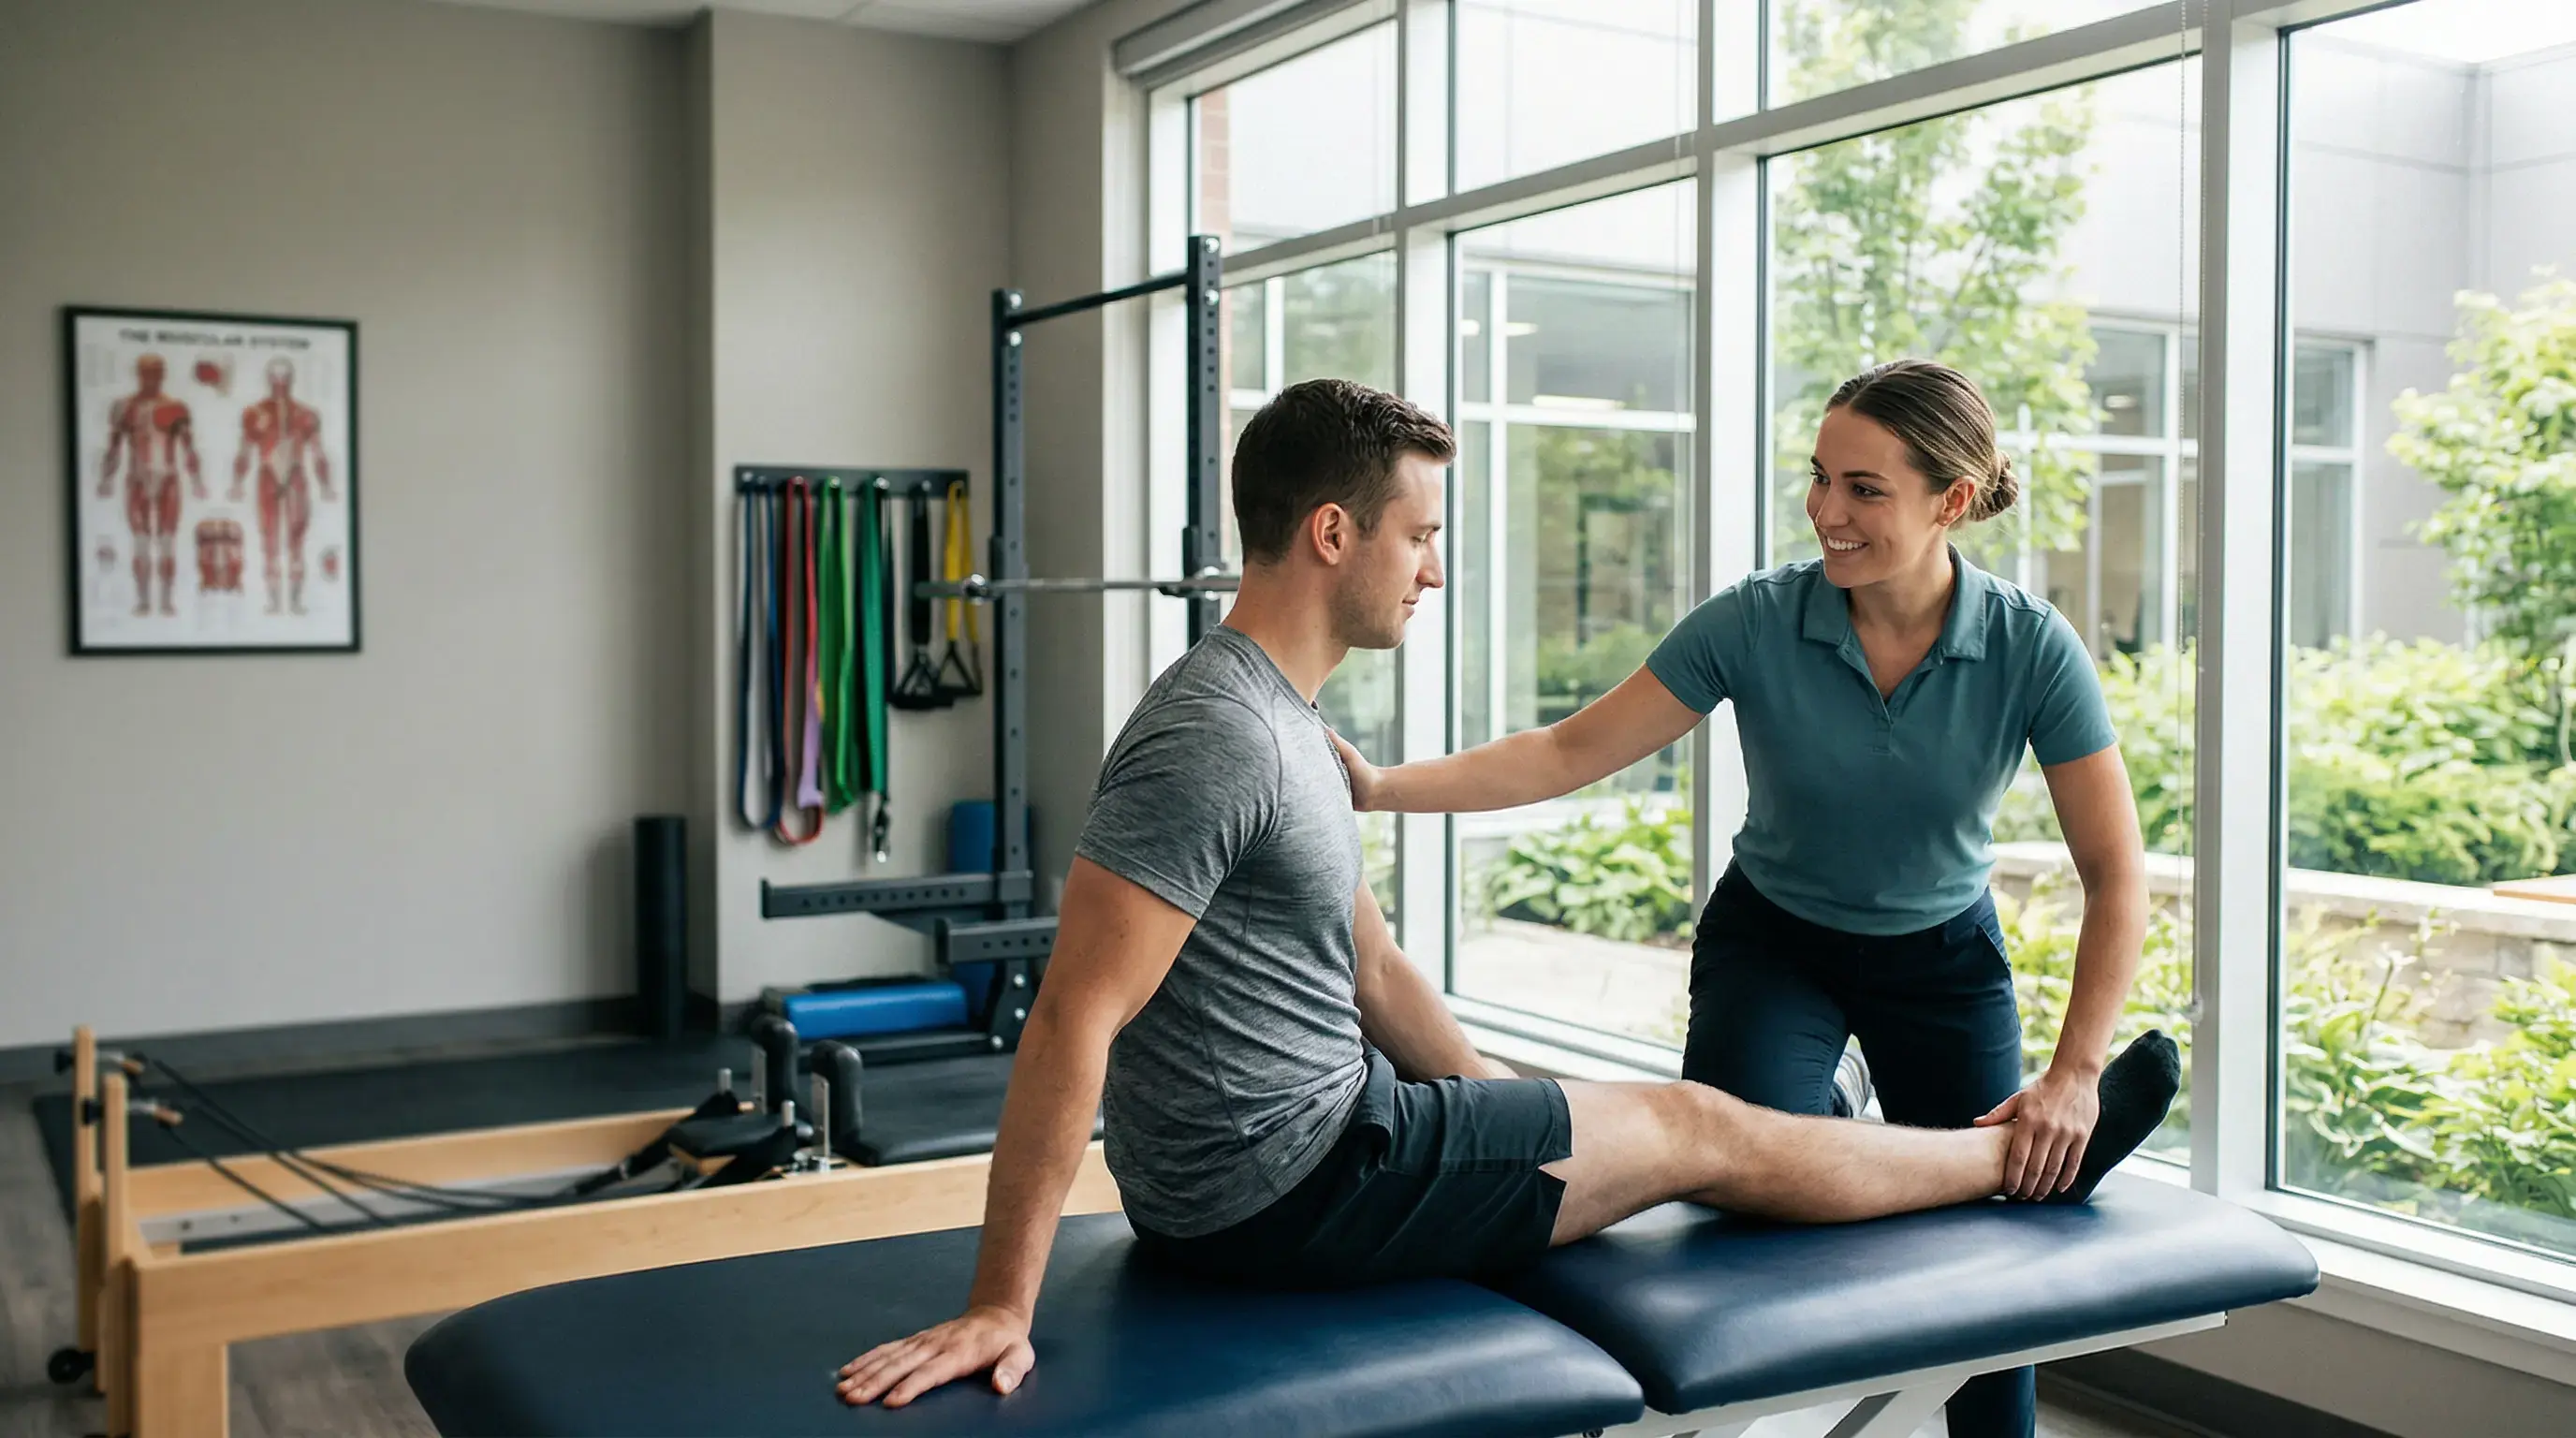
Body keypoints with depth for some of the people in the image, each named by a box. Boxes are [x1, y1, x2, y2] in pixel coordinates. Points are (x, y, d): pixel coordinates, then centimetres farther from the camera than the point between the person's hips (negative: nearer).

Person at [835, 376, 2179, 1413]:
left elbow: (1371, 967, 19)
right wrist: (998, 1308, -27)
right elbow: (1072, 1022, -27)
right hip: (1282, 1187, -10)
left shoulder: (1284, 723, 11)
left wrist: (1511, 1120, 21)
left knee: (1672, 1117, 20)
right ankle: (2035, 1152, 23)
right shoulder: (1212, 738, -24)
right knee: (1703, 1131, 3)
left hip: (1313, 1126, 10)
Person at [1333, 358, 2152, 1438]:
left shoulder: (2032, 651, -21)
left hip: (1941, 955, 1)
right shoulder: (1755, 623, -22)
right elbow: (1570, 754, -21)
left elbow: (2115, 874, -17)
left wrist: (2074, 1075, -24)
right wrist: (1381, 786, -33)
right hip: (1774, 943, 0)